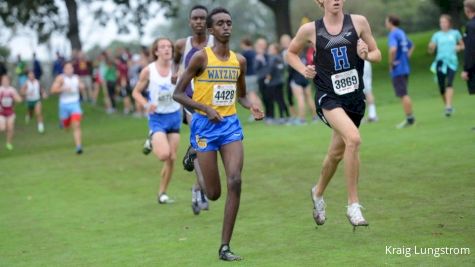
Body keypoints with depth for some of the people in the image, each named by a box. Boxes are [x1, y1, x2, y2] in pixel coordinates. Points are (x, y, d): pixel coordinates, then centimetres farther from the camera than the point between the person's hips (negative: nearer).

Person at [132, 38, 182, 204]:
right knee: (164, 155, -21)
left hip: (174, 116, 3)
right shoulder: (148, 71, -8)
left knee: (172, 158, 3)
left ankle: (162, 193, 18)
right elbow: (136, 92, 1)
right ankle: (152, 143, 13)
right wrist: (146, 105, -16)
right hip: (157, 117, -3)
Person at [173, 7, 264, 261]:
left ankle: (225, 247, -9)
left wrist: (251, 106, 0)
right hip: (205, 125, -4)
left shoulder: (239, 61, 7)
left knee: (235, 181, -15)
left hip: (231, 124, 4)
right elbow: (178, 94, -6)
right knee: (213, 193, 0)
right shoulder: (201, 57, -8)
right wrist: (206, 109, -19)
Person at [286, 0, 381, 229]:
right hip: (328, 96, -4)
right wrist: (304, 70, -2)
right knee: (353, 139, -28)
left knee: (337, 153, 16)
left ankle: (318, 193, 46)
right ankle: (353, 206, -20)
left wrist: (367, 55, -11)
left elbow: (377, 54, 11)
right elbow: (291, 53, 15)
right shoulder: (310, 30, -2)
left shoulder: (358, 22, 1)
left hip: (354, 96, 4)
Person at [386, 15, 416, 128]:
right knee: (404, 94, 15)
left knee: (403, 94, -5)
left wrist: (391, 63, -18)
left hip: (398, 69, -9)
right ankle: (410, 118, 17)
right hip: (405, 68, 9)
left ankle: (409, 118, -4)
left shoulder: (393, 34, -14)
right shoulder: (402, 33, 14)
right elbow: (411, 45, 30)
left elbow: (393, 49, -31)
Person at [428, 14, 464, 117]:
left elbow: (462, 45, 20)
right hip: (440, 62, 2)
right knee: (441, 87, -1)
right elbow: (431, 51, 8)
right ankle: (447, 105, 21)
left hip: (452, 62, -2)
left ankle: (449, 107, -29)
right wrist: (431, 46, -14)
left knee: (449, 84, -21)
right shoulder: (437, 35, 9)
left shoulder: (455, 33, 9)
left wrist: (458, 47, -3)